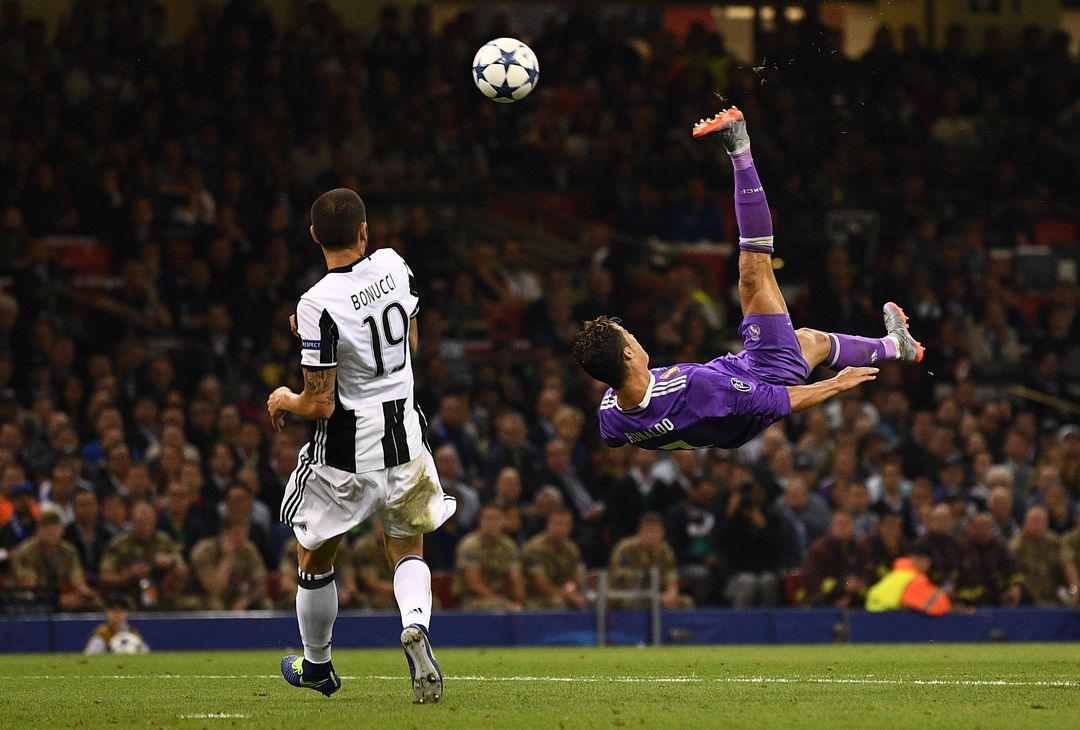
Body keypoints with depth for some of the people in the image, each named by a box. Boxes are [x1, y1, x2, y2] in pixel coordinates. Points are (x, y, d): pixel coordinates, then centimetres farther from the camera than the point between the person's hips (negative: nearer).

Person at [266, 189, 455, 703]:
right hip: (404, 439, 5)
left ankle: (316, 666, 33)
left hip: (344, 453, -5)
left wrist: (284, 401, 3)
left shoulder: (319, 304, -24)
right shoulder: (394, 266, -7)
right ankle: (415, 623, -11)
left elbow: (320, 406, -20)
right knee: (408, 549, 20)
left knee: (314, 562, 18)